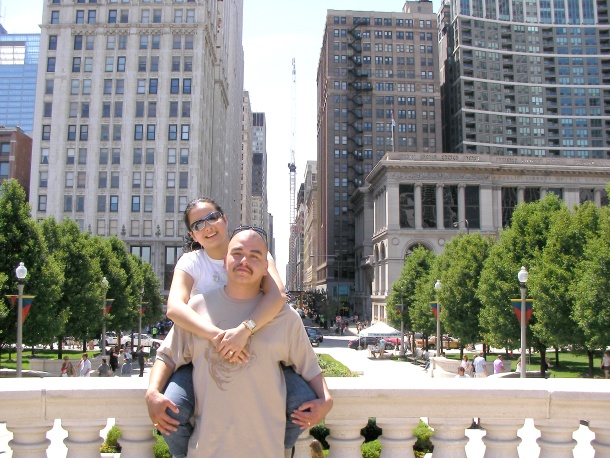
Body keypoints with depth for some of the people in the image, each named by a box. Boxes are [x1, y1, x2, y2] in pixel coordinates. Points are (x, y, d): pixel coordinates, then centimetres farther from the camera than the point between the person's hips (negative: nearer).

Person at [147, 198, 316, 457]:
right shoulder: (190, 262, -3)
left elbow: (277, 294, -22)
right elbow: (174, 307, -22)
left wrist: (244, 330, -40)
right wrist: (216, 336, -39)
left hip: (256, 350, 0)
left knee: (303, 401, -22)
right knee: (172, 409, -28)